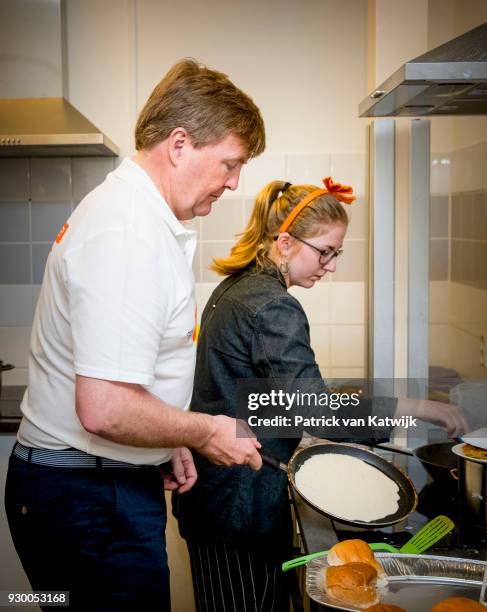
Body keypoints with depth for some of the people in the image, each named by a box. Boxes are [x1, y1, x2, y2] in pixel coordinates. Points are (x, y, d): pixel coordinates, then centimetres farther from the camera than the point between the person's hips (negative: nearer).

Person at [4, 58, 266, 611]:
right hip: (88, 498, -10)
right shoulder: (129, 237, -25)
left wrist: (168, 442, 14)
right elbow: (105, 410, -31)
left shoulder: (127, 206, 10)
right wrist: (205, 432, -15)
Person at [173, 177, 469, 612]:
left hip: (211, 490, 9)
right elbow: (317, 411, -26)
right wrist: (419, 408, -21)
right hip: (241, 506, -9)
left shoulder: (235, 288, 11)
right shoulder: (274, 309, -19)